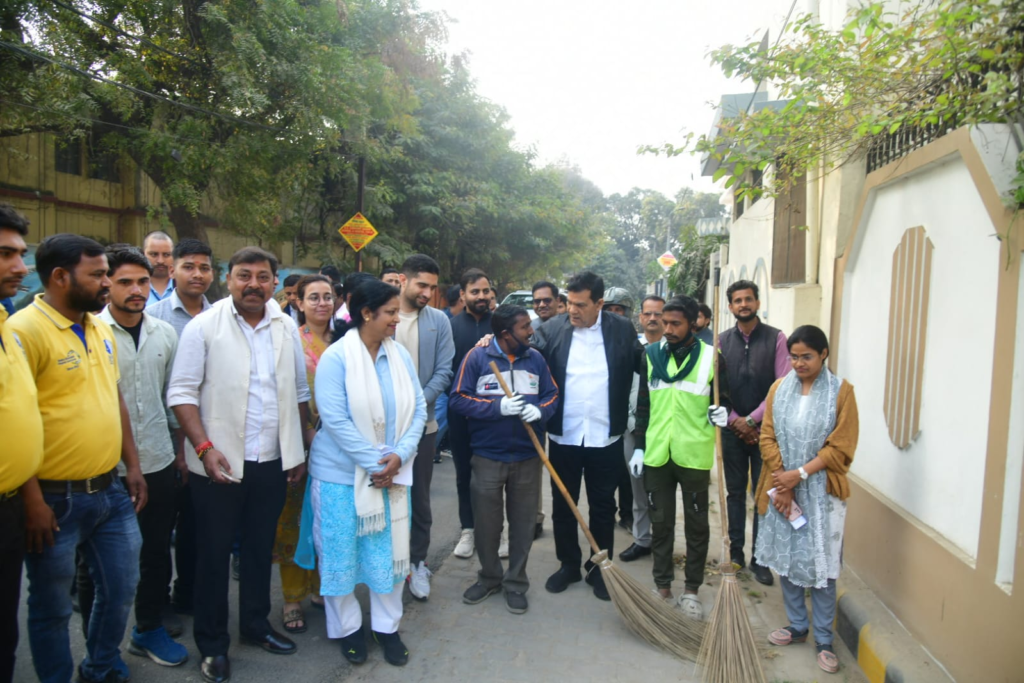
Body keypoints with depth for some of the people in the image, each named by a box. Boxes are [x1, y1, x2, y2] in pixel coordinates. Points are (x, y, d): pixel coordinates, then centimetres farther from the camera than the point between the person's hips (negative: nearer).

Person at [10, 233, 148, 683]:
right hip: (57, 499, -7)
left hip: (110, 491, 7)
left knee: (120, 590, 19)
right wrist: (33, 501, -17)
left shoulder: (101, 329, 7)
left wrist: (132, 465, 13)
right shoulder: (25, 330, -16)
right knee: (52, 609, 12)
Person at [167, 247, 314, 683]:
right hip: (220, 464, -3)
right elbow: (182, 393, -9)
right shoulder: (203, 327, -8)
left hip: (273, 463, 4)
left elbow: (299, 393, 11)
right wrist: (205, 447, -18)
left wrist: (300, 450, 9)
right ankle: (212, 643, 27)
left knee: (260, 547, 17)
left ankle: (255, 623, 37)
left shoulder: (287, 328, 4)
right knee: (214, 553, 10)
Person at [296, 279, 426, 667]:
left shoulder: (401, 355, 0)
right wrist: (373, 463, -19)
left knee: (389, 551, 11)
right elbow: (335, 419, -18)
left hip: (391, 472, 4)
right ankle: (347, 627, 30)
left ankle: (387, 626, 30)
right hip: (341, 473, -3)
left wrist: (399, 455, -15)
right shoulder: (336, 357, -13)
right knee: (341, 553, 9)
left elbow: (418, 409, -1)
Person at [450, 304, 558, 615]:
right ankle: (489, 577, 33)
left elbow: (552, 395, 8)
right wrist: (499, 407, -19)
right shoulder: (476, 357, -7)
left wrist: (539, 411, -14)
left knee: (523, 522, 10)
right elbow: (459, 399, -9)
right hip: (487, 456, -2)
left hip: (528, 457, 2)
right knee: (486, 522, 11)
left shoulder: (536, 358, 2)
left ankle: (516, 583, 27)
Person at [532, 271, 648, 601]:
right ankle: (568, 564, 33)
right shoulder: (552, 329, -3)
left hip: (605, 438, 0)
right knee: (562, 505, 14)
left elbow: (646, 371, -1)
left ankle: (599, 568, 31)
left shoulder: (622, 330, -4)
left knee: (603, 508, 13)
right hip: (563, 437, 1)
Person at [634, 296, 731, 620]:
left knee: (697, 524, 9)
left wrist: (721, 412, -17)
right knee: (660, 522, 11)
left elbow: (724, 397, 6)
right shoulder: (650, 354, 4)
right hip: (656, 455, 2)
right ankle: (663, 586, 26)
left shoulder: (710, 356, -4)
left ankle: (691, 589, 25)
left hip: (694, 455, -2)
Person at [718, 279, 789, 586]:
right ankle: (736, 552, 23)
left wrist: (752, 419, -11)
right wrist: (735, 421, -8)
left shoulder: (776, 338, -3)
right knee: (735, 492, 11)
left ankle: (759, 558, 14)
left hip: (765, 429, -2)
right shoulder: (722, 340, 4)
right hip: (732, 429, 2)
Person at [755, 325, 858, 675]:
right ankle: (797, 626, 30)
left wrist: (800, 473, -15)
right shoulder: (779, 388, 4)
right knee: (785, 558, 12)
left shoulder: (841, 391, -6)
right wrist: (781, 482, -7)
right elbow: (768, 437, 2)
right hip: (782, 489, 3)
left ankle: (824, 640, 18)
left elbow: (841, 448, -9)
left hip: (821, 491, -3)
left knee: (821, 566, 2)